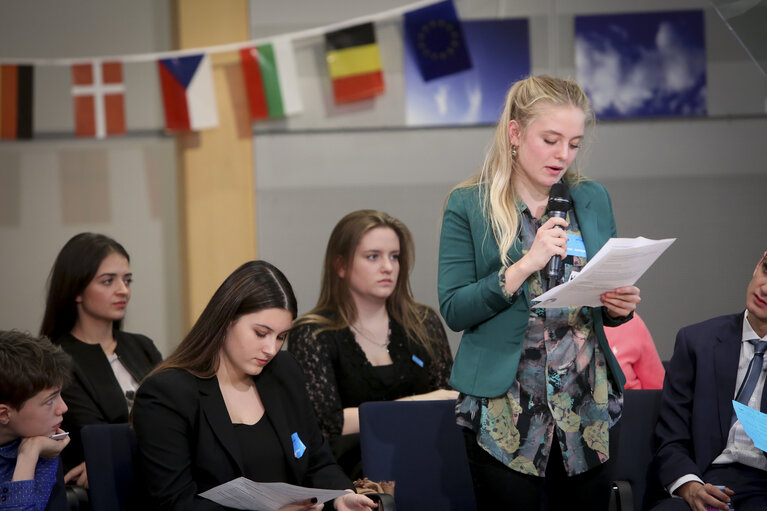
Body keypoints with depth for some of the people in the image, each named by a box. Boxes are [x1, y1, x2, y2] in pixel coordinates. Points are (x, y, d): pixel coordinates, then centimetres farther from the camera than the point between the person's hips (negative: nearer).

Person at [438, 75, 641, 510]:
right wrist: (526, 265, -19)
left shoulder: (593, 200, 9)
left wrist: (619, 307, -6)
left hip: (588, 408, 4)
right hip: (505, 411, -3)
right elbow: (454, 310, -10)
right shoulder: (468, 206, -3)